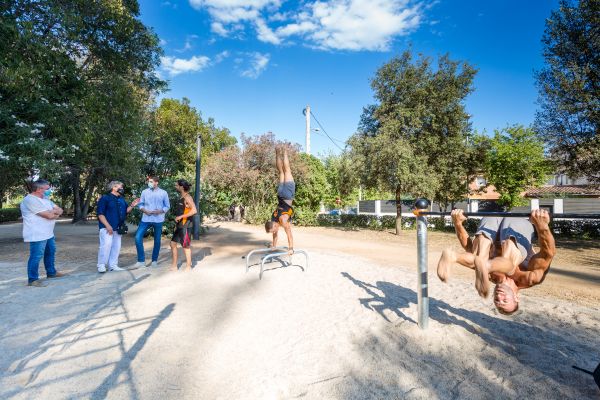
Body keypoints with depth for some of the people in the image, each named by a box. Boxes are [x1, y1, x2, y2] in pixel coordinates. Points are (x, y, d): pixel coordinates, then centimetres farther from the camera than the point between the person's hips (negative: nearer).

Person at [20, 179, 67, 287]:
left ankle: (51, 272, 34)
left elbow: (60, 210, 9)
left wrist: (53, 211, -13)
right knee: (36, 256, -4)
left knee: (50, 252, 20)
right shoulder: (30, 200, -18)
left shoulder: (45, 199, 13)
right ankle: (32, 280, 5)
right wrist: (55, 212, -1)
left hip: (48, 233, 10)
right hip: (37, 235, -10)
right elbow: (49, 215, -23)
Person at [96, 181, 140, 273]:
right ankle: (101, 265, -3)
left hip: (118, 228, 7)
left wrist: (132, 206, -2)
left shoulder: (122, 200, 17)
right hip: (107, 227, -7)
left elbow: (126, 211, 17)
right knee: (106, 245, -15)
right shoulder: (105, 198, -5)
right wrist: (107, 225, -21)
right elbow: (100, 213, -12)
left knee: (116, 246, 8)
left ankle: (113, 265, 16)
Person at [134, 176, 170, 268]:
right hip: (146, 219, 2)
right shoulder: (144, 192, 5)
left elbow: (167, 206, 2)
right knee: (138, 237, -10)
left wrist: (160, 211, -16)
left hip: (158, 220, -1)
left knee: (157, 240, 7)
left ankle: (154, 260, 22)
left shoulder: (163, 193, -1)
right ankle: (141, 260, 1)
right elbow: (141, 204, 9)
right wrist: (144, 210, -11)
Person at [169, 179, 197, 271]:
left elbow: (194, 210, -25)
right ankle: (174, 265, 20)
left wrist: (180, 216, -22)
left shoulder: (187, 197, -15)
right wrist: (176, 224, 17)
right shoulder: (182, 197, 12)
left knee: (186, 246, 1)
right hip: (179, 225, 9)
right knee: (173, 243, 11)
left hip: (185, 226, -9)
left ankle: (188, 266, 13)